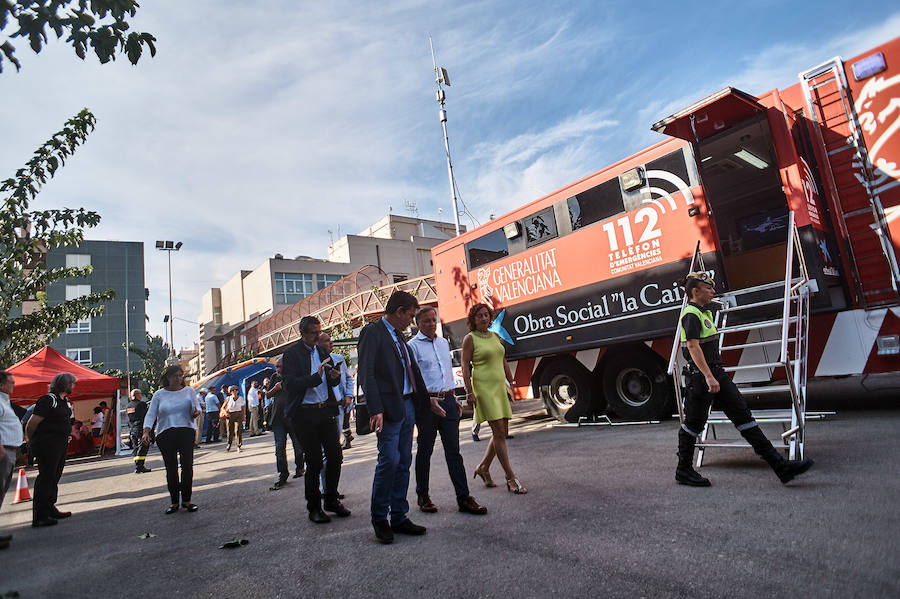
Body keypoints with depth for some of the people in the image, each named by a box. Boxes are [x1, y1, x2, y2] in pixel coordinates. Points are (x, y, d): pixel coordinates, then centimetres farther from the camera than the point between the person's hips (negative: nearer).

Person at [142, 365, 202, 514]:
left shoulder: (189, 391, 12)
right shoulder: (159, 394, 9)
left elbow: (197, 407, 13)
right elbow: (151, 414, 6)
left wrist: (196, 413, -11)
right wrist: (146, 432, -9)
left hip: (186, 431, 0)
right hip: (165, 434, 0)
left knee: (187, 465, -7)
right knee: (171, 468, 3)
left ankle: (186, 500, 5)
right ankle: (174, 502, 14)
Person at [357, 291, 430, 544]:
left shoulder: (399, 335, 17)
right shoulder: (372, 332, -8)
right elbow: (366, 373, -15)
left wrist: (426, 399, 19)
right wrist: (376, 410, -22)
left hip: (408, 406, 8)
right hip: (389, 408, -8)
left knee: (404, 463, 11)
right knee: (389, 461, -8)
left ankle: (399, 518, 20)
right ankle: (379, 519, 11)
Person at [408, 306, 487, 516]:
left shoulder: (443, 343, 16)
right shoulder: (413, 346, -4)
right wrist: (428, 400, -21)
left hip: (447, 400, 5)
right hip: (426, 403, -5)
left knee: (453, 451, 3)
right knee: (424, 451, 6)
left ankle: (463, 498, 5)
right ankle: (423, 496, 20)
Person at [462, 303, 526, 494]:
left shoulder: (495, 336, 15)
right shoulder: (470, 338, -4)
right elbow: (465, 366, -8)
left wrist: (512, 384, 17)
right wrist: (469, 391, -15)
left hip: (500, 387, 7)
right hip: (484, 387, -7)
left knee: (502, 432, 8)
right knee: (499, 432, -9)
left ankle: (483, 468, 25)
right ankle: (511, 478, -3)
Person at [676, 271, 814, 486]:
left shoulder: (705, 312, 18)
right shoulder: (691, 315, -14)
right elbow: (693, 347, -23)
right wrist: (708, 377, -27)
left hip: (717, 374, 10)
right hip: (701, 377, -10)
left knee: (743, 415, 5)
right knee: (693, 425, 1)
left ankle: (779, 465, 6)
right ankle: (683, 471, 14)